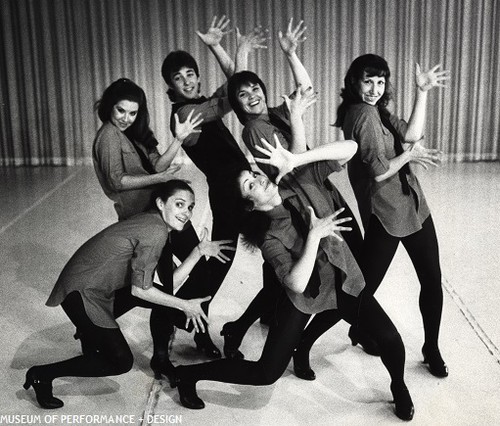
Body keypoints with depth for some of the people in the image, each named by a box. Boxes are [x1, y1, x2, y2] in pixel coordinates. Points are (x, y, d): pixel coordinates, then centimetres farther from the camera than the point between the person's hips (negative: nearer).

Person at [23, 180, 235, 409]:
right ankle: (41, 375, 5)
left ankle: (160, 359, 25)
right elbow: (140, 289, -20)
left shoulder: (155, 224, 4)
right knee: (120, 362, -7)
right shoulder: (156, 232, -24)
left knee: (165, 297, 8)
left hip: (105, 287, 9)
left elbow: (169, 282, 1)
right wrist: (185, 305, -12)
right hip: (81, 293, -9)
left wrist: (199, 251, -4)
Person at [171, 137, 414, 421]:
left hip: (344, 282, 4)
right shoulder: (270, 237, -22)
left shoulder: (303, 181, -12)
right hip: (304, 298, -3)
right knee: (266, 373, 0)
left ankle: (399, 387, 19)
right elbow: (297, 283, -33)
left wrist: (295, 160, -29)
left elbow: (349, 148, -20)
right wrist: (314, 235, -33)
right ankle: (189, 374, 20)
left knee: (390, 338, -16)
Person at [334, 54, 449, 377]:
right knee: (363, 287, 0)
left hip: (412, 206, 9)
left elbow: (411, 135, 0)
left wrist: (423, 92, -3)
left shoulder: (377, 110, 13)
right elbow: (380, 171, -19)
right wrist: (409, 155, -4)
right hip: (385, 213, -9)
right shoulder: (364, 114, -14)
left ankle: (432, 349, 24)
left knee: (432, 281, 9)